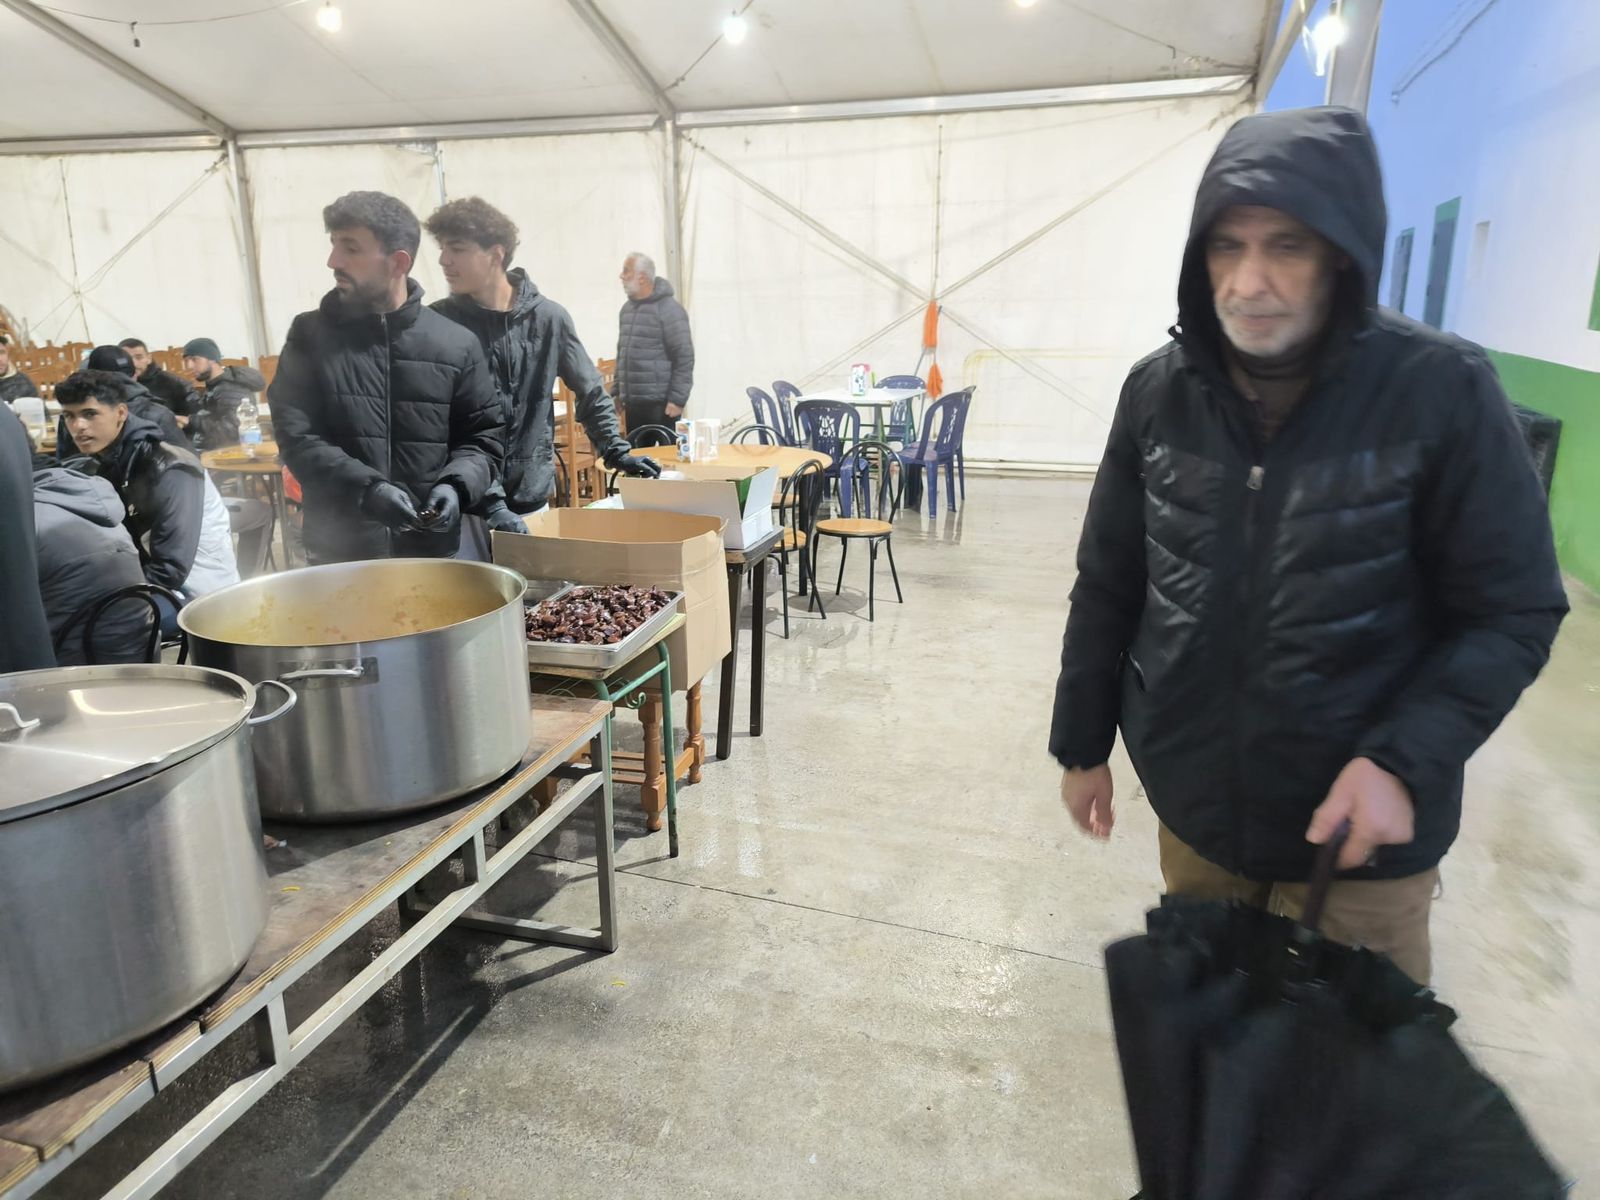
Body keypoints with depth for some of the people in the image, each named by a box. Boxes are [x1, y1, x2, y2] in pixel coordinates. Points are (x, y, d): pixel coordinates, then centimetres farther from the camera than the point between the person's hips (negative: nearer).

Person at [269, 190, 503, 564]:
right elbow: (295, 434, -4)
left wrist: (456, 486, -15)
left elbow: (485, 437, 6)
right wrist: (365, 488, -20)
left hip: (433, 549, 0)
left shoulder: (456, 344, 1)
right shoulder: (310, 336, 2)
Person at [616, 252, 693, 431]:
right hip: (633, 402, 7)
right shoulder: (627, 309, 15)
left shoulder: (668, 309, -8)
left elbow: (684, 357, -12)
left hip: (660, 404, -7)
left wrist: (678, 399, -16)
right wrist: (617, 392, 17)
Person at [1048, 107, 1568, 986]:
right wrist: (1082, 743, 6)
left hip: (1358, 827, -2)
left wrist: (1406, 760, -22)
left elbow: (1513, 612, -9)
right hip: (1193, 806, 3)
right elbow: (1107, 588, 2)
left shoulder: (1441, 393, -14)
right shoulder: (1160, 391, -6)